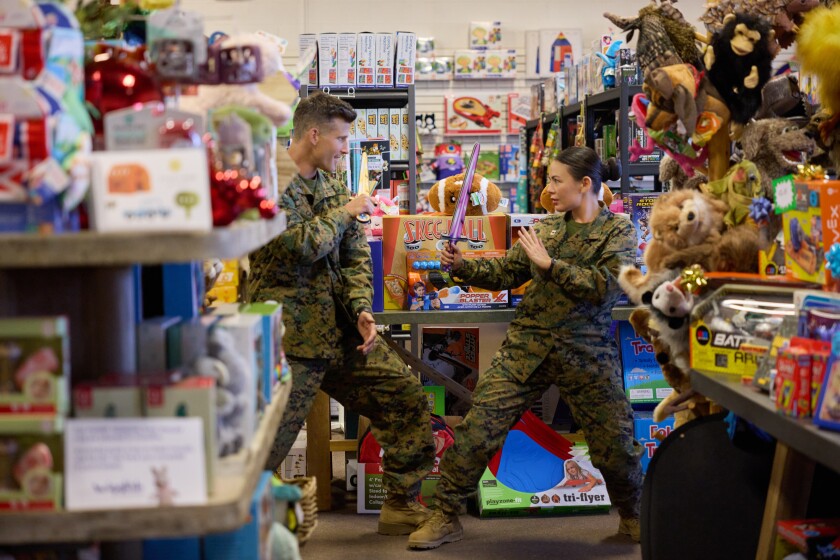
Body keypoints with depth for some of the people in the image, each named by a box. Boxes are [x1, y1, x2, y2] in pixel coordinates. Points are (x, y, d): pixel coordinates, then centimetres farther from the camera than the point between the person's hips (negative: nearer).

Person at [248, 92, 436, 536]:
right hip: (289, 336, -8)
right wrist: (345, 212, -8)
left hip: (342, 331, 8)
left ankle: (402, 506, 22)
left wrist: (361, 309, -5)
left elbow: (355, 255, 11)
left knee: (407, 400, 9)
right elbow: (301, 244, -23)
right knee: (266, 448, -6)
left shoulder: (330, 185, 13)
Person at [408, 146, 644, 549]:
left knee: (616, 442, 4)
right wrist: (464, 267, -4)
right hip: (527, 346, 3)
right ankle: (444, 516, 7)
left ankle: (633, 518, 31)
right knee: (478, 428, -5)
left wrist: (550, 265, -16)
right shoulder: (545, 228, 10)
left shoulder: (618, 230, -1)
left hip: (586, 353, -3)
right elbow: (505, 273, 12)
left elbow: (608, 286, -16)